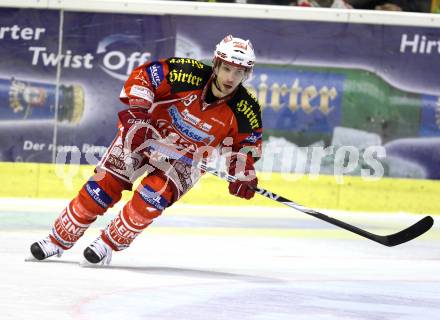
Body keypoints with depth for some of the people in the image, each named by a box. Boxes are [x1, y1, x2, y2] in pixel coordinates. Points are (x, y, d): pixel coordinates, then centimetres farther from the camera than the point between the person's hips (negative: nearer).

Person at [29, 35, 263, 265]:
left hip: (184, 159, 1)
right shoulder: (189, 73, -25)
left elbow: (246, 143, 0)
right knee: (103, 187, -6)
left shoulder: (245, 109, -18)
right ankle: (59, 239, 9)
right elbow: (142, 76, -17)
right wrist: (136, 110, -27)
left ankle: (108, 245, -6)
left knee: (152, 198, -24)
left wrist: (244, 175, -13)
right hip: (144, 135, -1)